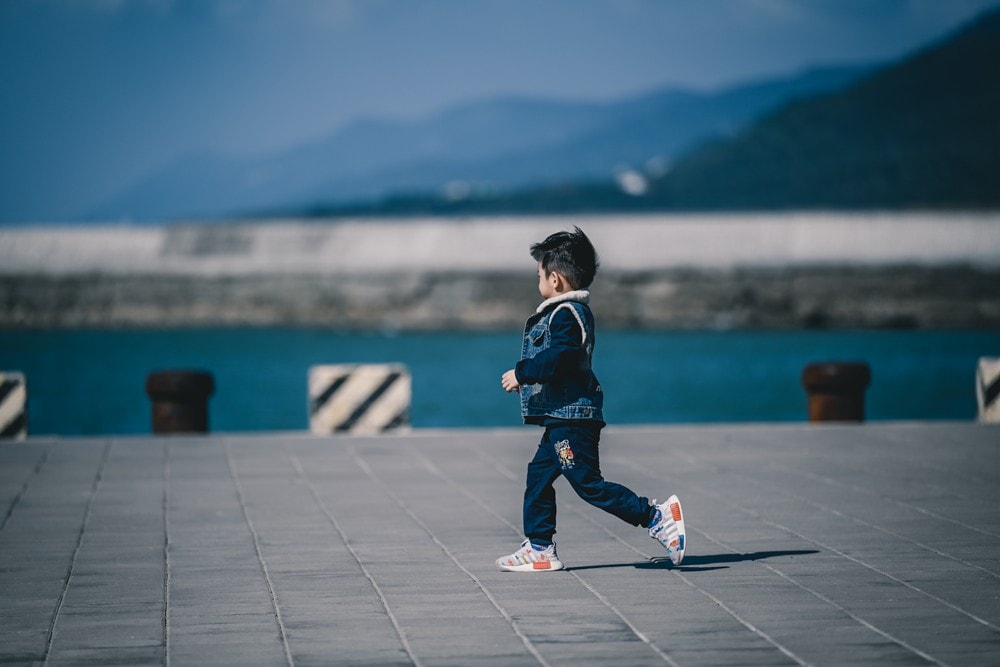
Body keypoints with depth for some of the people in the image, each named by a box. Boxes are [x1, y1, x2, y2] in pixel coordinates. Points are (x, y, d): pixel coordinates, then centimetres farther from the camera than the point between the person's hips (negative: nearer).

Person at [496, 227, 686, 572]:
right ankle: (539, 549, 17)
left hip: (572, 417, -11)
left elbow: (557, 358, -26)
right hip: (562, 417, 11)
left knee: (588, 483, -10)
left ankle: (656, 517, -9)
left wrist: (521, 373, -17)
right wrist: (527, 377, 21)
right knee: (538, 475, 13)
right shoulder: (573, 311, 18)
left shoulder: (566, 313, -15)